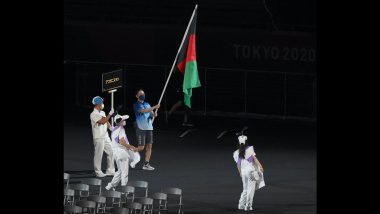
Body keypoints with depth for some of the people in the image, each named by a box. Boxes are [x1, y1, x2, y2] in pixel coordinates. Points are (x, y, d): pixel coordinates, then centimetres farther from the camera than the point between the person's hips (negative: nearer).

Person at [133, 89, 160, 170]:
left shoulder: (147, 104, 17)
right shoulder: (136, 105, -5)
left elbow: (151, 113, 15)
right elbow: (143, 111, -21)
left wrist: (154, 114, -9)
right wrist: (155, 107, -24)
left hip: (149, 127, 6)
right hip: (141, 128, -6)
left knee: (149, 146, 1)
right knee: (141, 147, -8)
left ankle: (146, 164, 5)